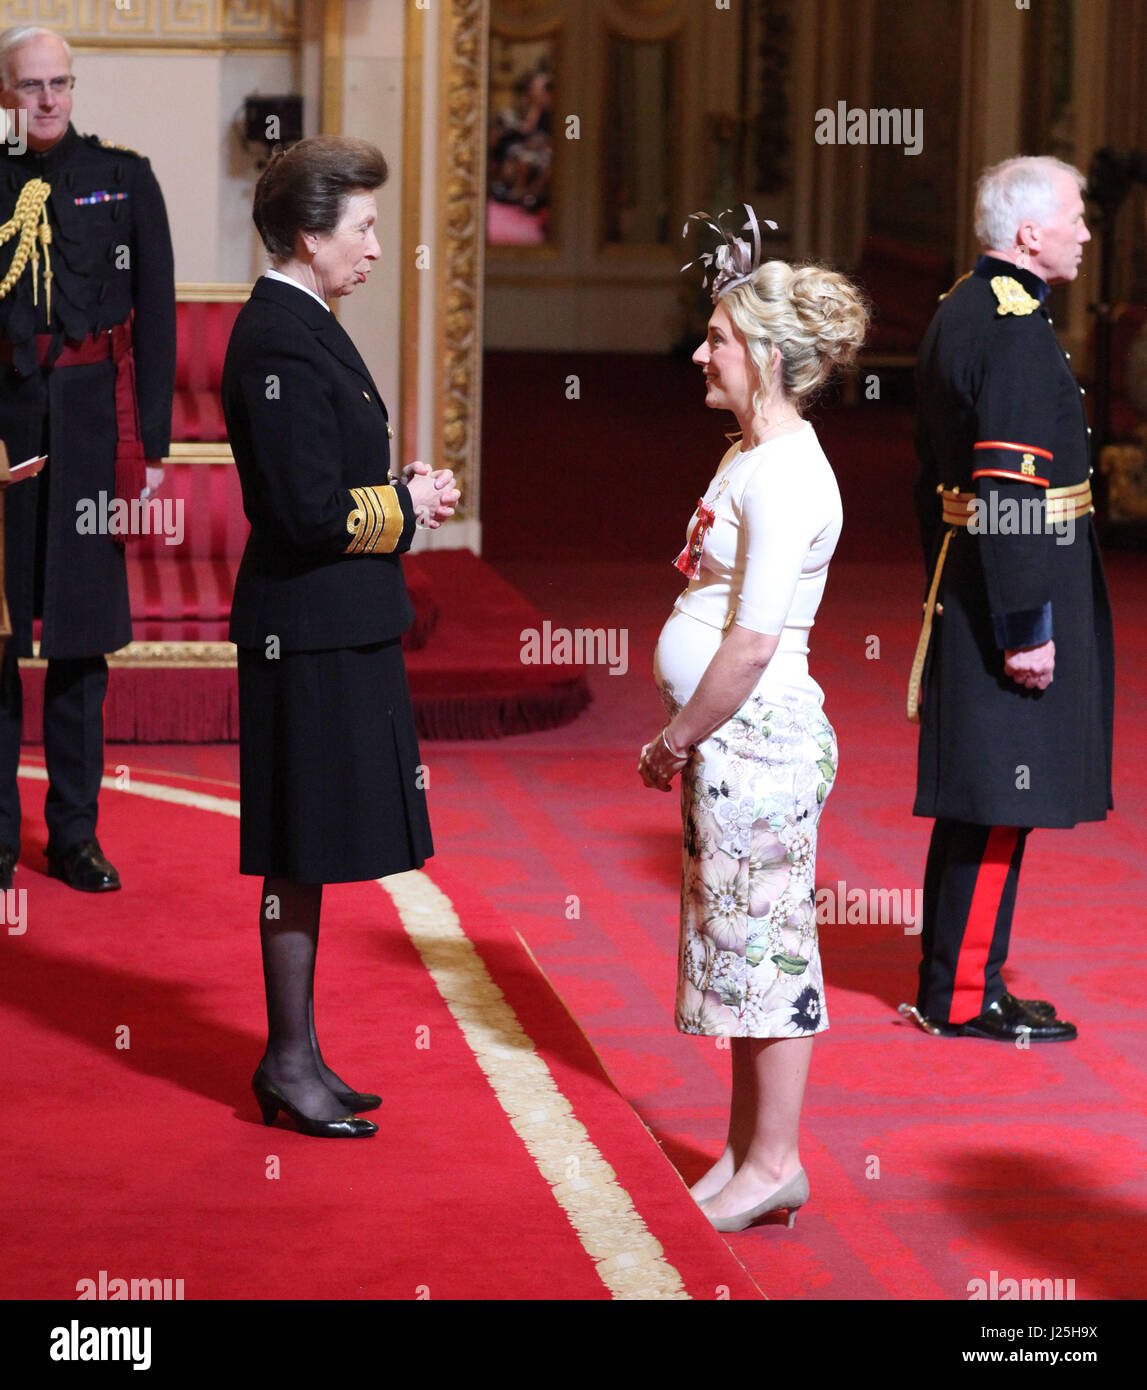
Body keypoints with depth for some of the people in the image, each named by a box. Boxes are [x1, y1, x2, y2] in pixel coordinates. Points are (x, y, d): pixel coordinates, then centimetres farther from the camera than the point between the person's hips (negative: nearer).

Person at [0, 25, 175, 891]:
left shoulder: (125, 180, 5)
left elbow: (156, 317, 3)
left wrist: (151, 444, 0)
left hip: (91, 419, 0)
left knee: (82, 632, 6)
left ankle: (75, 830, 14)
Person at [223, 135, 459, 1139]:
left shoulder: (298, 326, 13)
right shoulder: (280, 342, -19)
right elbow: (311, 511, -24)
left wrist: (399, 491, 5)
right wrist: (407, 504, -10)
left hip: (334, 631, 10)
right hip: (312, 636, -10)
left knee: (307, 857, 15)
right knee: (301, 858, -1)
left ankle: (297, 1055, 23)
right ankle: (290, 1065, 8)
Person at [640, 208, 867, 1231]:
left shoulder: (785, 477, -18)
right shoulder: (753, 456, 13)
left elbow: (753, 644, -22)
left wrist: (678, 741, -12)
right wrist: (684, 741, 15)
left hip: (756, 738, -10)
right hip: (734, 742, 10)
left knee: (762, 945, -1)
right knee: (739, 948, 14)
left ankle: (775, 1163, 8)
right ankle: (745, 1152, 23)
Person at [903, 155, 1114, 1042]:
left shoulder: (959, 311, 13)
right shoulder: (1016, 329, -19)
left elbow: (937, 472, 20)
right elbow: (1011, 493, -23)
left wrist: (946, 593, 24)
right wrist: (1027, 627, -22)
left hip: (964, 584, 10)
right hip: (1018, 589, -10)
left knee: (976, 795, 15)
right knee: (1001, 798, -3)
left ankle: (952, 983, 23)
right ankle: (963, 998, 3)